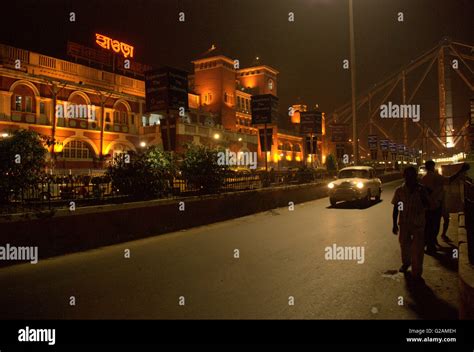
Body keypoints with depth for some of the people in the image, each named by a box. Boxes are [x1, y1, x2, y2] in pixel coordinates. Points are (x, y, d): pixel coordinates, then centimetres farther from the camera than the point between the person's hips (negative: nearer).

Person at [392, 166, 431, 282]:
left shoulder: (421, 190, -5)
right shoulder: (399, 190, -4)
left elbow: (427, 206, -7)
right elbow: (396, 208, 1)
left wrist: (422, 195, -23)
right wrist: (395, 224, 1)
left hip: (418, 224, -1)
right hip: (404, 223, 2)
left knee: (418, 249, -2)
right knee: (404, 245, 18)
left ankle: (417, 273, 8)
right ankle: (405, 263, 44)